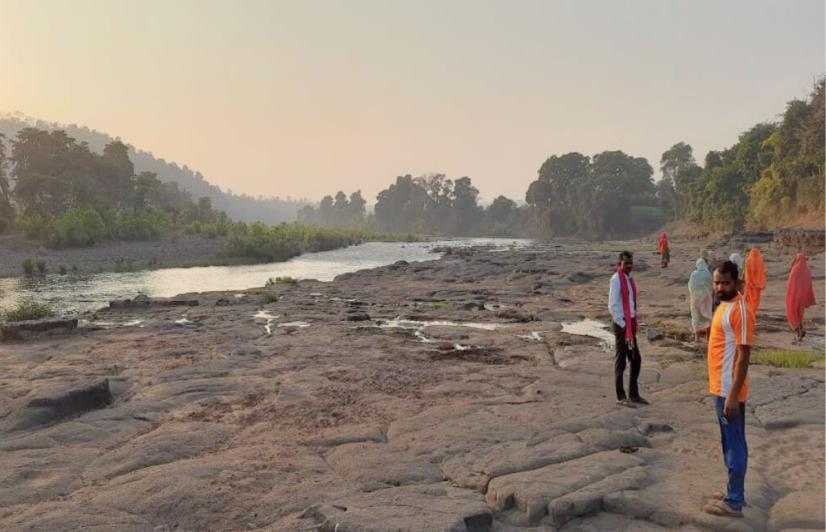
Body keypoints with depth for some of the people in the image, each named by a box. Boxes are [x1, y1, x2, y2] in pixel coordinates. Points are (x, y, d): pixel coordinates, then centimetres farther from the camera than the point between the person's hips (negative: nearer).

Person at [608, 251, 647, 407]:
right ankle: (621, 397, 11)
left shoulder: (629, 278, 10)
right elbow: (612, 306, -18)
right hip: (621, 325, -9)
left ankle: (633, 394, 25)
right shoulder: (616, 279, -15)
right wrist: (622, 324, -16)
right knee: (620, 361, 1)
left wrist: (635, 321, 12)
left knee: (636, 359, 14)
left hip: (631, 324, 9)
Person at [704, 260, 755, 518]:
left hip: (729, 391, -10)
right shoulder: (724, 305, 11)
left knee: (734, 446, 0)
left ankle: (734, 503, 10)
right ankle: (734, 493, 29)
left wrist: (733, 396, -23)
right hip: (720, 388, 10)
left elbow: (743, 356, -22)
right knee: (729, 444, 18)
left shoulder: (740, 311, -19)